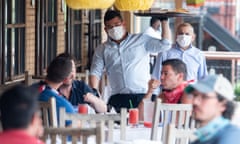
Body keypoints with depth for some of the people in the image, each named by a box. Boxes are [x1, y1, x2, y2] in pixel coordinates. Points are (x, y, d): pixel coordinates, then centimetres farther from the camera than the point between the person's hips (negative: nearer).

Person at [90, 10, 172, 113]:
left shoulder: (141, 40, 10)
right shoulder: (102, 50, 16)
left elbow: (164, 45, 3)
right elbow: (95, 73, 9)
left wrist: (164, 21, -3)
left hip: (142, 96, -2)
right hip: (118, 99, 2)